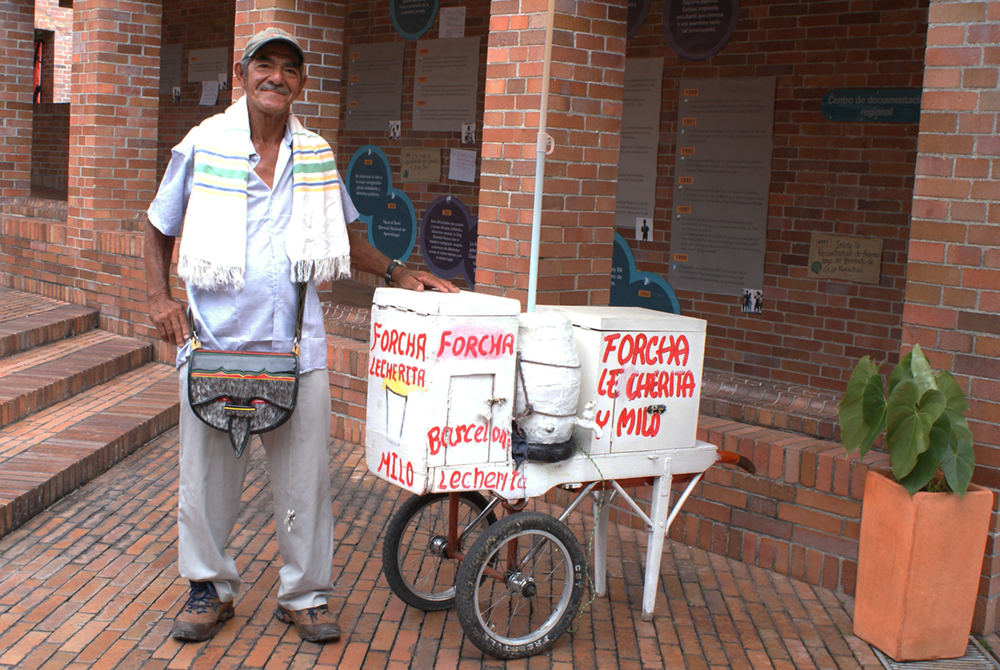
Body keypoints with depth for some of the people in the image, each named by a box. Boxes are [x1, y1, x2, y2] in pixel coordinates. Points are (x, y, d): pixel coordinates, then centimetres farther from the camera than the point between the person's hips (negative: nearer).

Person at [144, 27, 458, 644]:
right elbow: (160, 232, 11)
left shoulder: (316, 155, 8)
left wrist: (396, 273, 10)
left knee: (305, 475, 5)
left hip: (296, 342, 1)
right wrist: (160, 297, -3)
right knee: (207, 473, 8)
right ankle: (211, 587, 28)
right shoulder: (202, 147, 1)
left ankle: (306, 594, 21)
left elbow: (343, 235, 22)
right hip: (213, 339, -1)